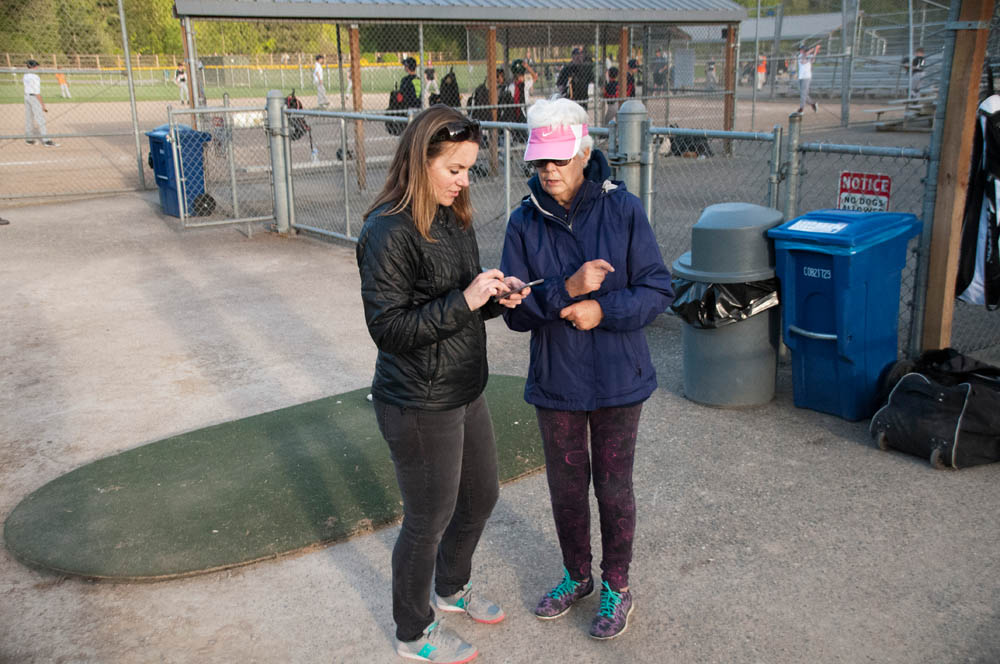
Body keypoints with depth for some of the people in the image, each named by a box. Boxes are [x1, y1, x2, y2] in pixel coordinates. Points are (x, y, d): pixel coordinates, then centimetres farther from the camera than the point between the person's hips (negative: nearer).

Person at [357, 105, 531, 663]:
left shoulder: (453, 219, 7)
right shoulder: (389, 233, -21)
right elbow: (387, 326, -23)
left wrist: (497, 296, -5)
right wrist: (465, 300, -27)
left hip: (466, 391, 9)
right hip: (420, 406, -9)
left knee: (481, 497, 23)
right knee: (429, 521, 8)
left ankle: (453, 588, 50)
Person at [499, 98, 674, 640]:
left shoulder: (623, 209, -10)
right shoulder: (524, 222, -6)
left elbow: (657, 290, -9)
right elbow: (516, 311, -9)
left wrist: (603, 310, -23)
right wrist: (567, 289, -25)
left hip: (617, 379, -2)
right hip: (554, 381, 2)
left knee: (613, 489, 13)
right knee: (565, 488, 17)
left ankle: (616, 587, 36)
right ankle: (576, 574, 43)